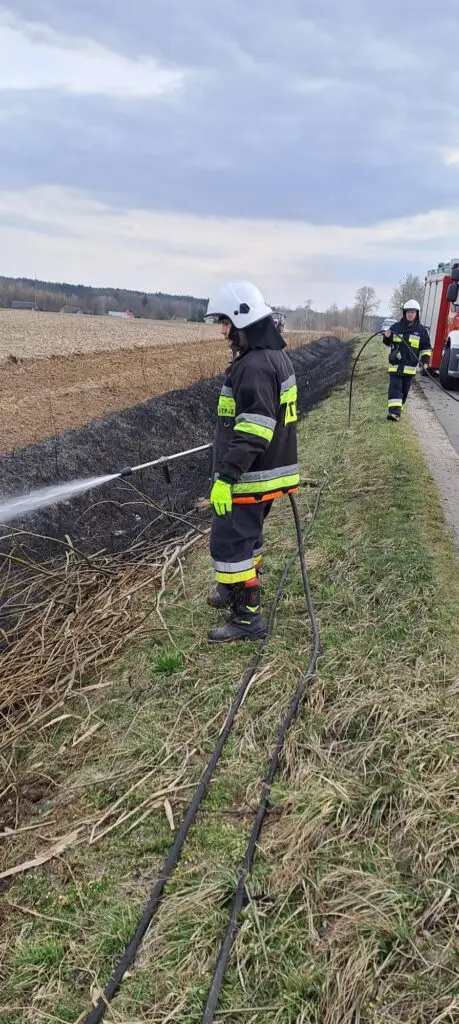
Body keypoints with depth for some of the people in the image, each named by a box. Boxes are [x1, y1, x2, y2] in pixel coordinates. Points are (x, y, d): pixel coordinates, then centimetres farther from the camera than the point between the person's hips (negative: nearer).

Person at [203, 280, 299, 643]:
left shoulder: (255, 366, -23)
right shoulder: (276, 356, 10)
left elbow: (253, 431, -29)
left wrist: (225, 477, -28)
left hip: (249, 476, -10)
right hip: (270, 471, 10)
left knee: (229, 542, -2)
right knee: (248, 533, 25)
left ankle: (248, 617, 5)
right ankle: (241, 588, 43)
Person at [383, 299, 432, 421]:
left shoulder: (421, 330, 3)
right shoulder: (396, 327, 5)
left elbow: (426, 347, 7)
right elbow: (389, 343, 17)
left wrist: (425, 360, -8)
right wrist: (387, 337, -6)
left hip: (410, 366, 1)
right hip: (395, 365, -1)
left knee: (404, 390, 8)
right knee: (395, 388, -12)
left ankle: (397, 411, 22)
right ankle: (394, 411, -21)